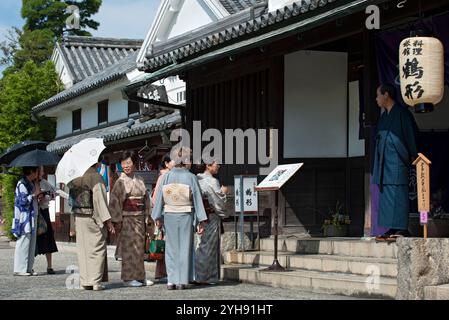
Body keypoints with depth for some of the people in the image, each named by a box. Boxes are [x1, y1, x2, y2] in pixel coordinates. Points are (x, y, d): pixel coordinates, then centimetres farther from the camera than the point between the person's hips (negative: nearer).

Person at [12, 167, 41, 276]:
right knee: (23, 243, -8)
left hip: (32, 217, 10)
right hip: (24, 217, -10)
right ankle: (19, 269, -5)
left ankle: (28, 268, 11)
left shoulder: (31, 184, 19)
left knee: (31, 243, 8)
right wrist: (34, 194, -9)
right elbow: (23, 200, -18)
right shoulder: (22, 184, -11)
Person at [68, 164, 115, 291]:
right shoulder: (95, 177, -13)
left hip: (78, 218, 6)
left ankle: (84, 281, 12)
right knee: (97, 249, 1)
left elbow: (71, 199, 11)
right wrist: (107, 220, -14)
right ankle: (95, 282, 1)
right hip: (93, 217, -6)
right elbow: (99, 199, -17)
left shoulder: (75, 178, 7)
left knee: (83, 249, 10)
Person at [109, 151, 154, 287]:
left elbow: (146, 199, 14)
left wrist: (148, 217, 9)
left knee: (139, 247, 10)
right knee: (129, 247, -4)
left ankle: (140, 276, 17)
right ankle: (128, 278, 1)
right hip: (127, 218, -6)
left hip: (140, 218, 6)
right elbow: (114, 201, -11)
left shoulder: (140, 180, 10)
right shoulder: (121, 181, -7)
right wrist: (117, 220, -15)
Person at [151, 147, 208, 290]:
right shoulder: (191, 177, -9)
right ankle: (182, 281, 6)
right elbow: (197, 200, -7)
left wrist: (158, 217, 9)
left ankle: (171, 281, 7)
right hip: (186, 215, -2)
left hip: (169, 215, 2)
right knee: (184, 247, 7)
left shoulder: (166, 176, -3)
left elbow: (159, 197, 0)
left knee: (171, 248, 10)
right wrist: (201, 221, -3)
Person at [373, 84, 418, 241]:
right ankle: (391, 229, 7)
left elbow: (411, 134, -8)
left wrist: (412, 156, -13)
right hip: (384, 160, 9)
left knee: (397, 192, -11)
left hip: (397, 158, -9)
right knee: (386, 193, 5)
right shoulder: (384, 117, 18)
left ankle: (401, 228, -11)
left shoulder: (402, 113, -6)